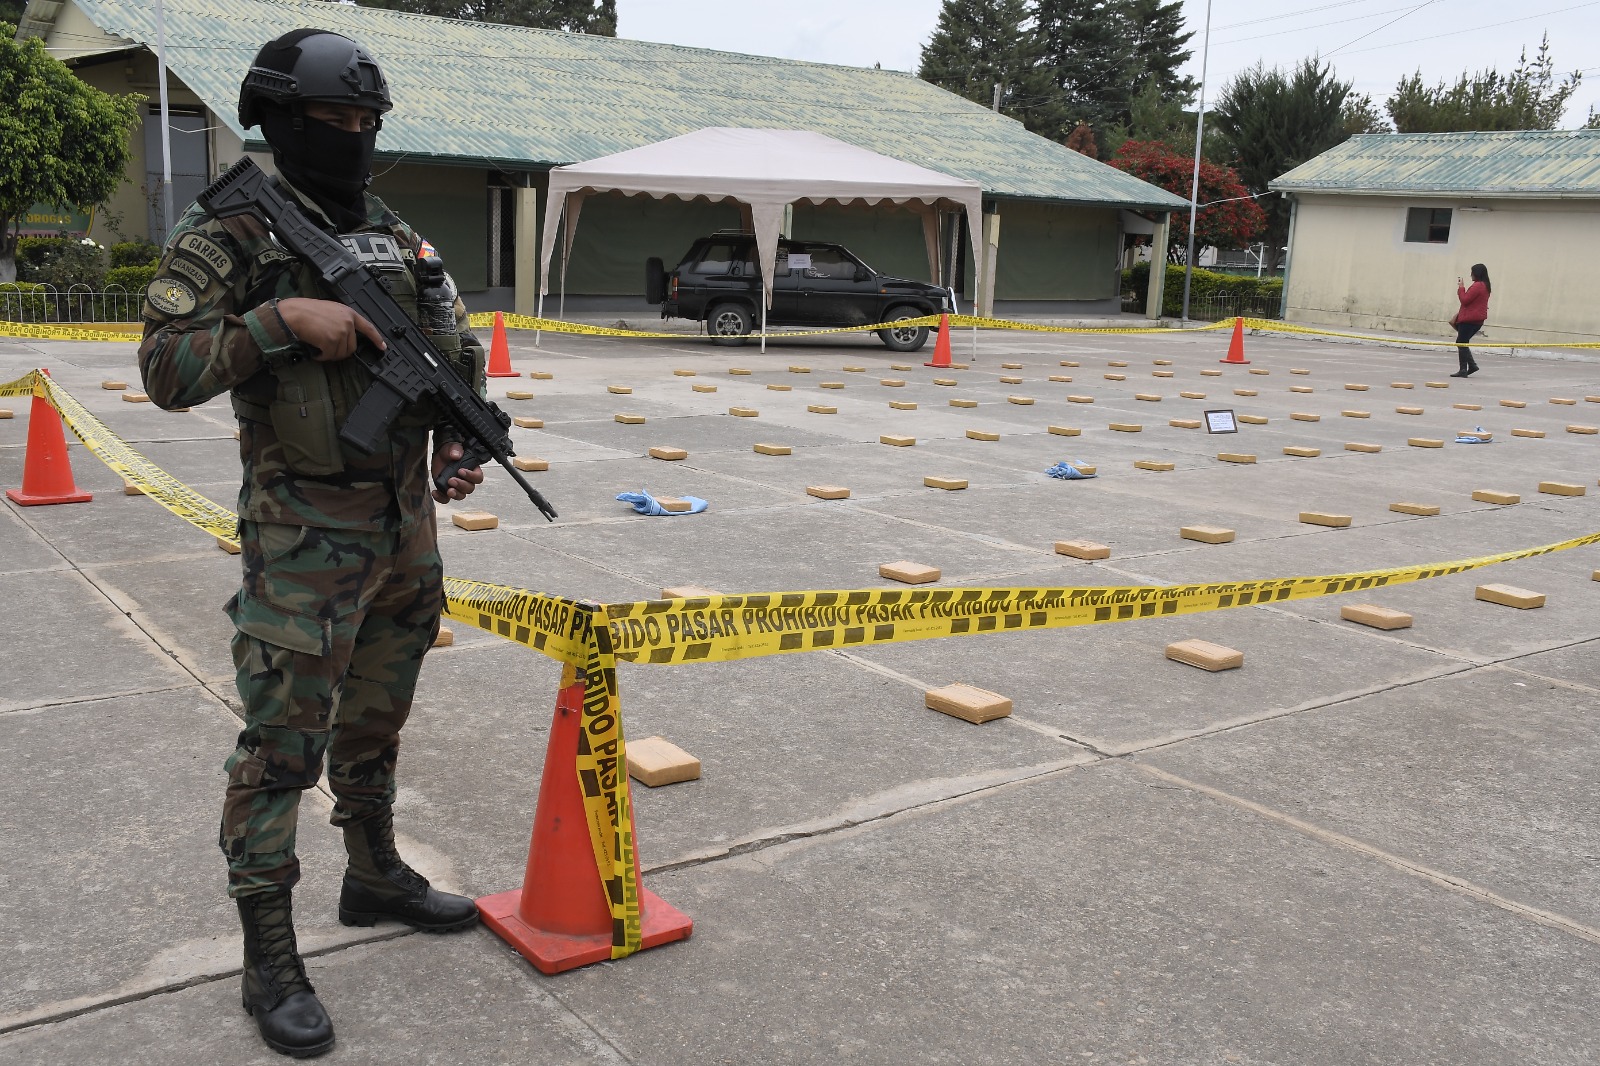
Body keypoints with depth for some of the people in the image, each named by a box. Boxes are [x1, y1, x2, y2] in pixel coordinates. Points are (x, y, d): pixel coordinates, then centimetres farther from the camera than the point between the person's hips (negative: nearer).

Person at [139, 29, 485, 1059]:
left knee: (375, 722, 20)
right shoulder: (227, 237, -7)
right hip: (305, 537, -6)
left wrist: (459, 441, 1)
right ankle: (270, 961, 9)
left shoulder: (401, 239, 10)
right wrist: (284, 317, -23)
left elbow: (456, 347, 17)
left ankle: (376, 874, 39)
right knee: (283, 743, -2)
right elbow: (165, 368, -14)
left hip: (406, 524, 6)